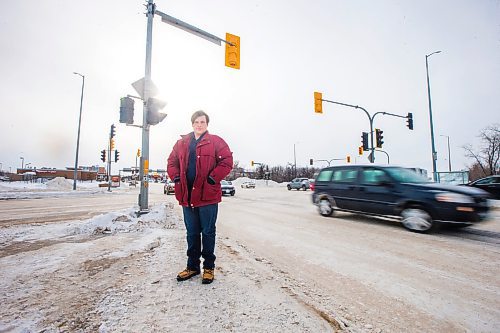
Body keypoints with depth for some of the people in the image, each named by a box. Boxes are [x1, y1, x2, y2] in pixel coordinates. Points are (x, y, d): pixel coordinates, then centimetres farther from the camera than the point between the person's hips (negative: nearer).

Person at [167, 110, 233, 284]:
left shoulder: (216, 141, -1)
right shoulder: (181, 143, 14)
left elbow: (227, 161, -9)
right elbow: (172, 162, 19)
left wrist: (212, 178, -15)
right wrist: (176, 178, 3)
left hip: (207, 195, -4)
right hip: (187, 196, 5)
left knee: (208, 232, 7)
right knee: (192, 233, 16)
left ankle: (209, 267, 24)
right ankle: (192, 266, 31)